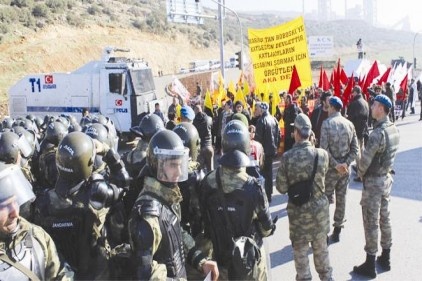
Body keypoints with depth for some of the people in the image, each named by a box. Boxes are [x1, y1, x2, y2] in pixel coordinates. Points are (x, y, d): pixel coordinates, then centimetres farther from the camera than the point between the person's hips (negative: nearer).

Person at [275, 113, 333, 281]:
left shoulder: (287, 157, -18)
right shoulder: (322, 154, -12)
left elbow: (281, 188, -11)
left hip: (297, 210, -2)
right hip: (319, 207, 3)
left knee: (300, 250, 14)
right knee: (321, 247, 21)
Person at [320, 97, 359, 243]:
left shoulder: (327, 123, -12)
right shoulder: (349, 124, 2)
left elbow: (324, 148, -19)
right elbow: (355, 148, -1)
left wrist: (335, 165, -14)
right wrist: (345, 163, -6)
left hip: (331, 168, -4)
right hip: (345, 168, 4)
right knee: (341, 199, 11)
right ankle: (337, 231, 21)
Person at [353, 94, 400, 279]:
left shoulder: (378, 133, -26)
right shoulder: (394, 129, 1)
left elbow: (365, 160, -22)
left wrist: (360, 173, -3)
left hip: (373, 181, -8)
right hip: (386, 178, 8)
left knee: (371, 223, 2)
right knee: (384, 219, 18)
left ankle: (370, 266, 13)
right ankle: (385, 259, 31)